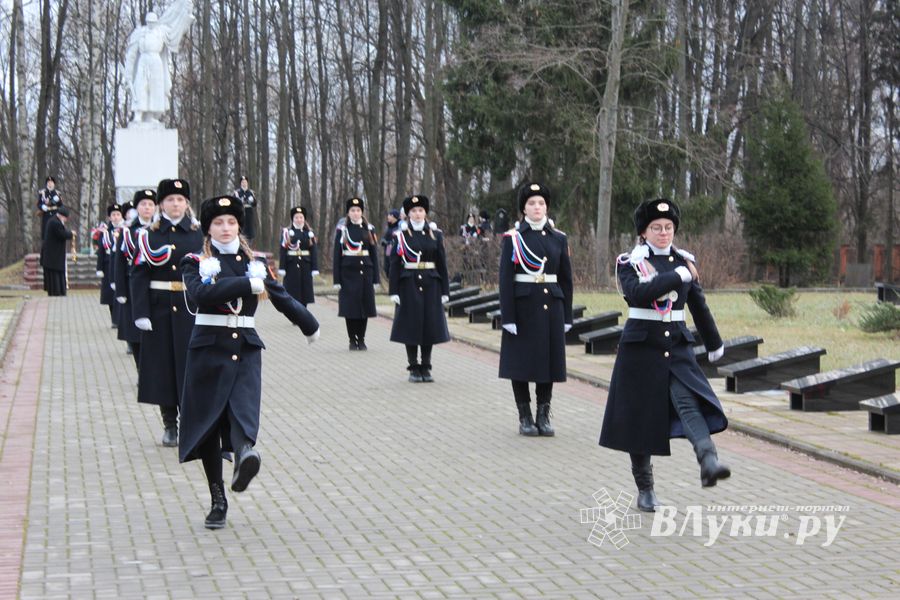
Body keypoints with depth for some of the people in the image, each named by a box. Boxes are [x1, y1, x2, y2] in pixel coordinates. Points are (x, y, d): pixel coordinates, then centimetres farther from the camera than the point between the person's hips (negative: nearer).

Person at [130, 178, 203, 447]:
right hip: (160, 309, 0)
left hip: (191, 309, 0)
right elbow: (139, 274, -2)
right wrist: (141, 313, -11)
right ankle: (170, 425, 15)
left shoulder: (199, 234, 5)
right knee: (163, 364, 4)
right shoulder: (149, 235, 3)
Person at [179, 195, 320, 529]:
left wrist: (310, 325, 29)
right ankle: (217, 501, 12)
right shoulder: (196, 262, 1)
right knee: (208, 424, 3)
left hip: (246, 350, 1)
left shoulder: (254, 262, 10)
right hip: (209, 349, -1)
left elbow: (281, 297, 20)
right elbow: (200, 293, -20)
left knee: (244, 410, -23)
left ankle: (245, 454, -51)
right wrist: (247, 284, -24)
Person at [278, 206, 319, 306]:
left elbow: (314, 252, 4)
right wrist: (282, 268, -9)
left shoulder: (309, 233, 7)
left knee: (304, 292, 5)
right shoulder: (287, 232, 1)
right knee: (292, 294, -1)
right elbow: (283, 251, -3)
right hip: (291, 267, -2)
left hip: (305, 267, 2)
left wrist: (315, 268, -2)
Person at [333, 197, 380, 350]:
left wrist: (376, 278, 3)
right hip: (348, 273, -2)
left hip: (366, 272, 2)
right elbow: (337, 256, 0)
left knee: (365, 307, 3)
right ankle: (352, 340, 9)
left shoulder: (369, 229, 7)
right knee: (350, 308, 0)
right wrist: (337, 279, -5)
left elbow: (374, 254, 7)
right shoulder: (342, 230, 1)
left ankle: (361, 340, 12)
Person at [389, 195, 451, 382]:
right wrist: (394, 291, -7)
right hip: (409, 285, -2)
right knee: (411, 327, 1)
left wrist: (445, 290, 2)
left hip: (431, 285, 2)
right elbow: (395, 265, -1)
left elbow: (442, 264, 6)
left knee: (429, 327, 4)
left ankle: (426, 368, 14)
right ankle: (414, 368, 10)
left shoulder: (435, 234, 5)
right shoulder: (401, 235, 0)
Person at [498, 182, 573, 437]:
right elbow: (505, 279, -6)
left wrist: (567, 316, 6)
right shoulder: (513, 238, -2)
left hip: (551, 306, 3)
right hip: (523, 306, -3)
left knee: (549, 359, 5)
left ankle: (543, 416, 15)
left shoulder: (559, 238, 7)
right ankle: (525, 418, 12)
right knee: (521, 362, 1)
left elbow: (566, 278, 9)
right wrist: (507, 317, -11)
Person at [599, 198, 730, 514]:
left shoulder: (684, 261, 8)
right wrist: (678, 276, -21)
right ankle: (645, 489, 16)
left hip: (678, 348, 2)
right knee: (640, 417, 4)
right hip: (641, 348, -2)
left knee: (689, 402, -21)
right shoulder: (629, 262, -3)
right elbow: (637, 293, -23)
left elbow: (699, 306, 19)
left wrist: (714, 343, 28)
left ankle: (709, 463, -40)